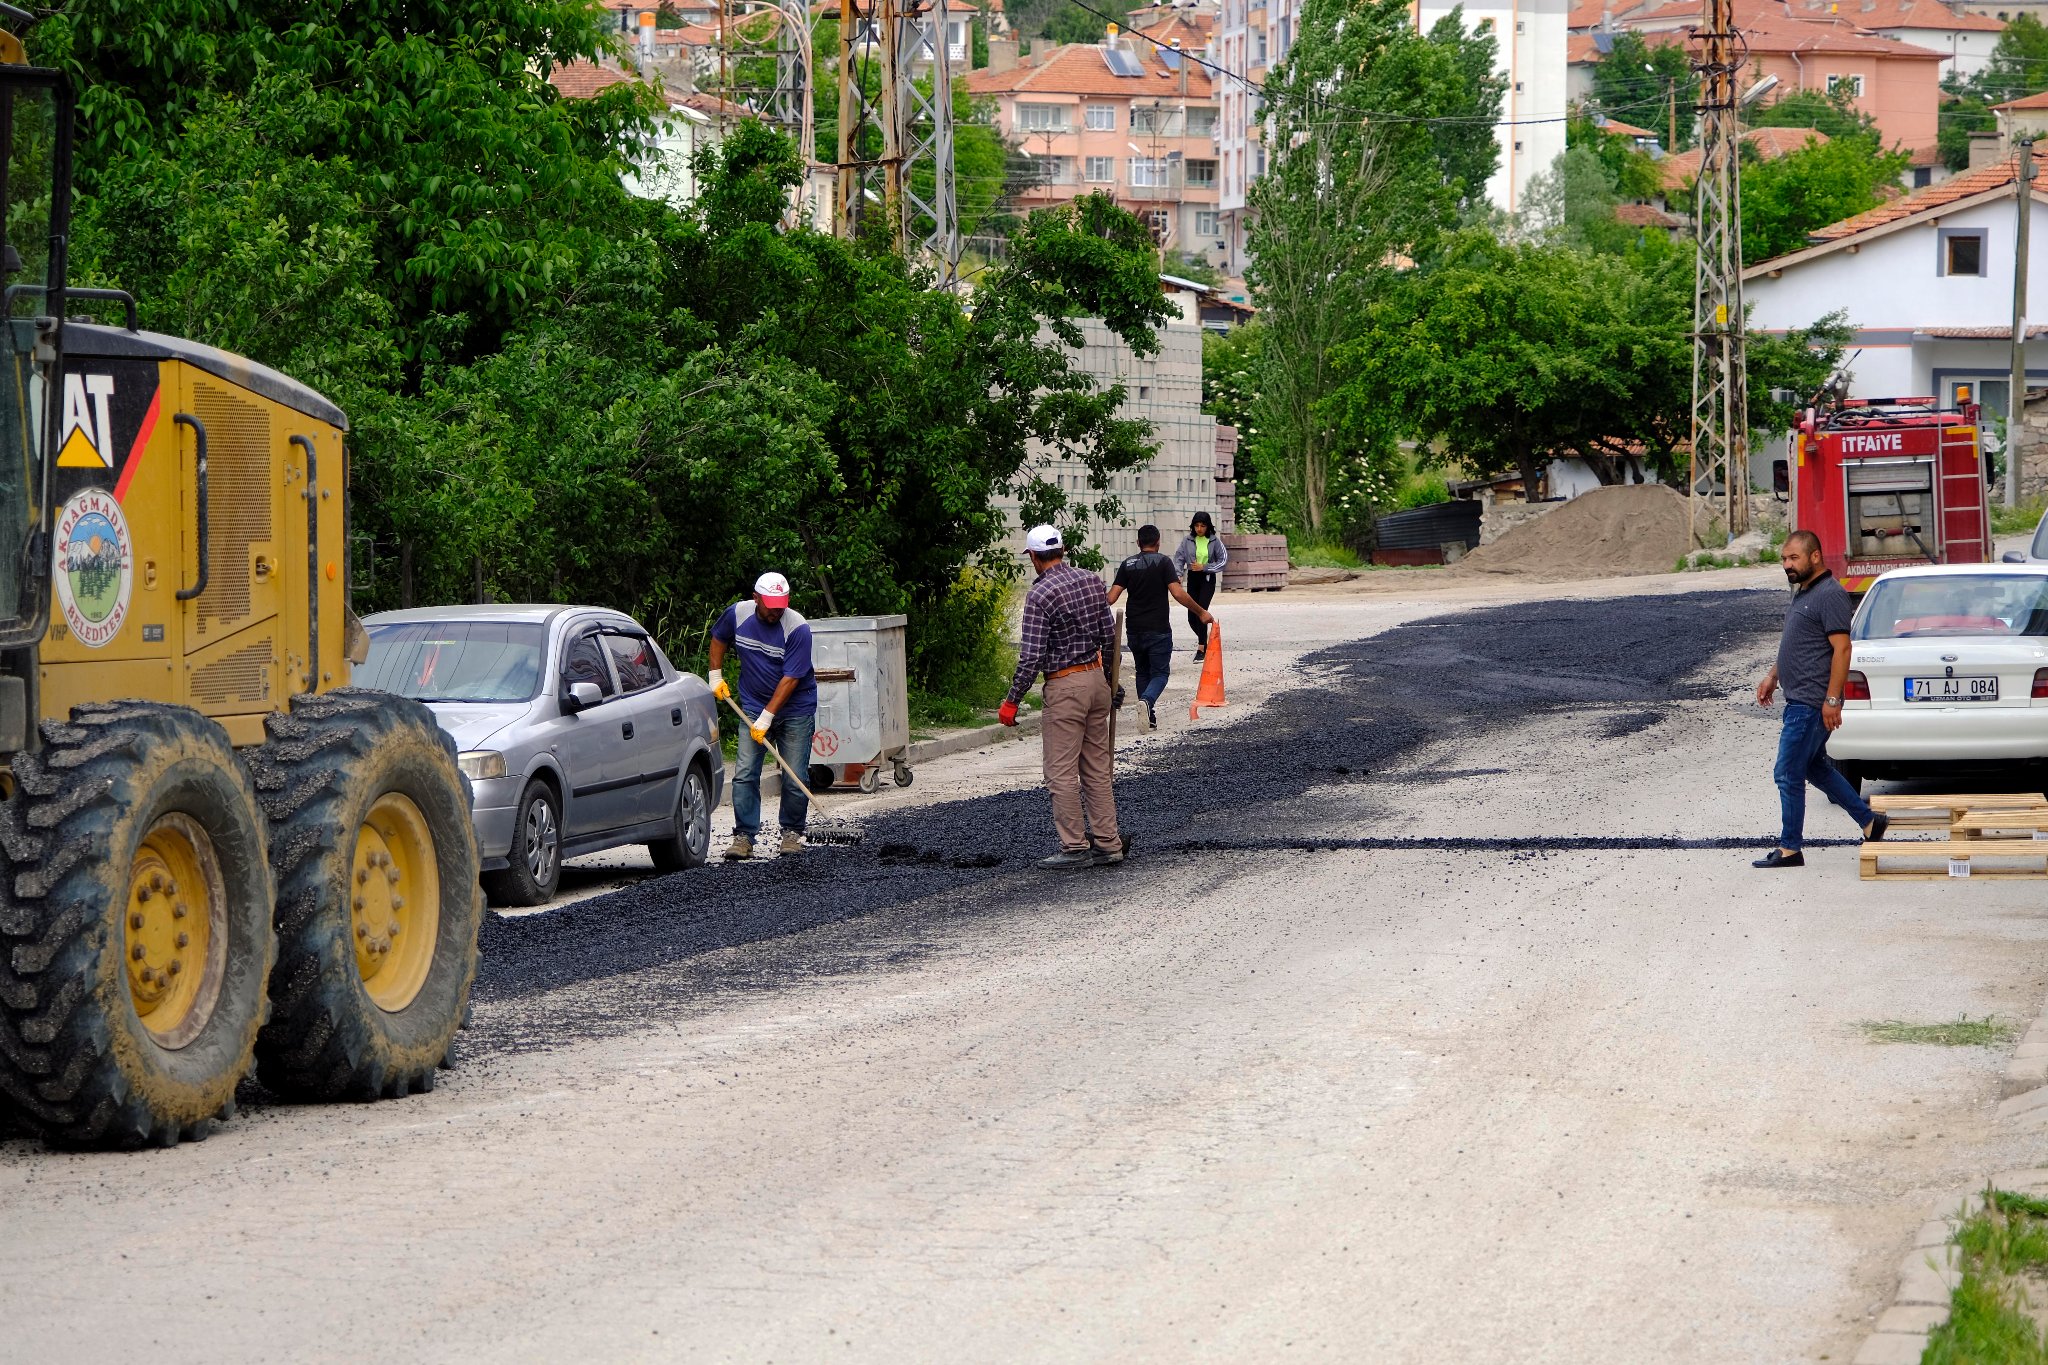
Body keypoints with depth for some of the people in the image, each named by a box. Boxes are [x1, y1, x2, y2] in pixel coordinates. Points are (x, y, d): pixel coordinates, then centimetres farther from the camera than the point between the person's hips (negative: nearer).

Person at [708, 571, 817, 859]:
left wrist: (767, 717, -22)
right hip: (753, 706, 3)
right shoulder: (738, 614, -7)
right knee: (744, 774, -7)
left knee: (795, 778, -1)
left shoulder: (798, 628, -20)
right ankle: (743, 836, -5)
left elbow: (791, 678, -21)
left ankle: (792, 832, 17)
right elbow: (719, 638, 18)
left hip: (795, 709, -3)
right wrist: (716, 675, 12)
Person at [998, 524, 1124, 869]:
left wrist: (1012, 701, -9)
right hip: (1097, 678, 7)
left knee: (1062, 773, -1)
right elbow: (1107, 632, 12)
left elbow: (1032, 656, -17)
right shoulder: (1092, 581, 5)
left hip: (1065, 686, -7)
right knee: (1097, 769, 12)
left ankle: (1075, 848, -1)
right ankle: (1107, 843, 13)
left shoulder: (1040, 595, -15)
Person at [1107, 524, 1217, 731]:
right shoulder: (1163, 562, -6)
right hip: (1158, 629, -4)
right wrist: (1200, 612, -8)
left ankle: (1150, 719, 16)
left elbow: (1112, 596, -1)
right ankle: (1147, 700, -29)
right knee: (1160, 673, 1)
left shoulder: (1128, 565, 4)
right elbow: (1177, 593, -16)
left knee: (1143, 673, 18)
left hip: (1134, 629, 4)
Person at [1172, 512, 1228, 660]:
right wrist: (1178, 574, -16)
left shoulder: (1214, 541, -4)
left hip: (1207, 578, -3)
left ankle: (1201, 649, -12)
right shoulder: (1187, 540, 1)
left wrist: (1204, 567, -12)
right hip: (1192, 578, 3)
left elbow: (1223, 559, -2)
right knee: (1191, 616, 4)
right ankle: (1203, 638, 34)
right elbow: (1179, 558, 1)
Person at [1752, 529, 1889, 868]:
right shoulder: (1803, 592, 15)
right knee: (1815, 767, 18)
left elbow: (1841, 649, -21)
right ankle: (1869, 821, 25)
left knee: (1789, 774, -6)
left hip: (1811, 704, -11)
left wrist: (1832, 700, -23)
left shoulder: (1829, 595, -16)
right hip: (1799, 700, 11)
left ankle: (1789, 849, 1)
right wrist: (1773, 676, 22)